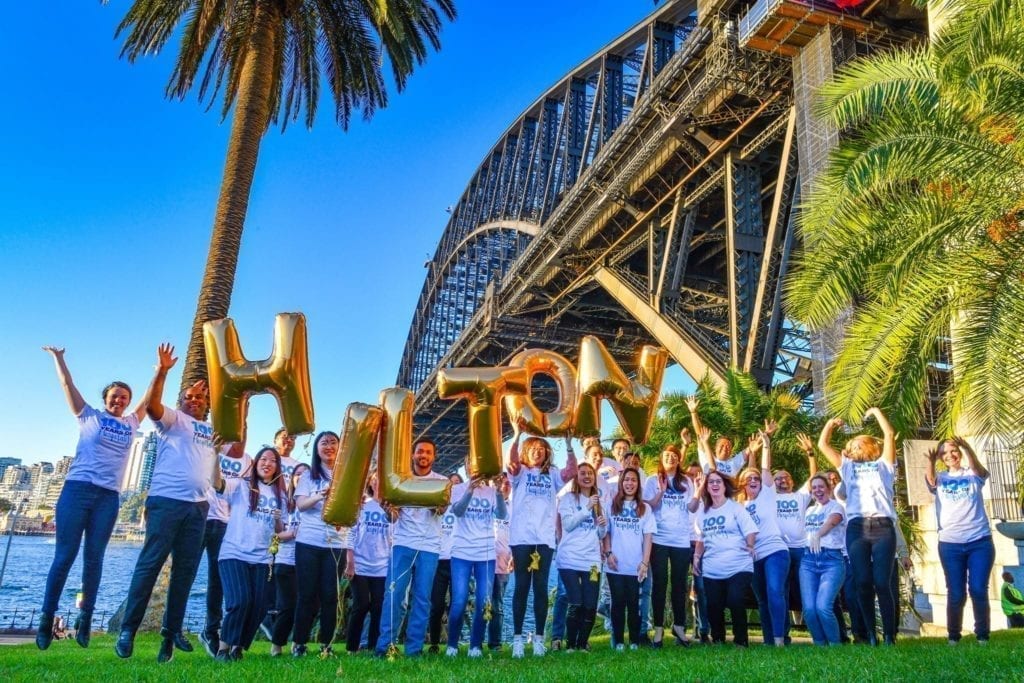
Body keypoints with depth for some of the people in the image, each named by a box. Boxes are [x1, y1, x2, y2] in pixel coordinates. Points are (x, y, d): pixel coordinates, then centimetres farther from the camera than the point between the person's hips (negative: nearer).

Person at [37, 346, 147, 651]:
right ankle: (46, 619, 1)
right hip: (77, 489, -3)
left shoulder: (130, 423, 18)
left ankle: (85, 620, 6)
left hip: (108, 497, 3)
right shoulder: (89, 416, 10)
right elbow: (67, 384, 10)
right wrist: (58, 357, 12)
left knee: (94, 559, 3)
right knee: (64, 556, -4)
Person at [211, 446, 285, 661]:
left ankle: (238, 647, 18)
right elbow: (217, 483, -19)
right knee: (240, 601, -18)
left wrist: (279, 520, -5)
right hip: (234, 554, -4)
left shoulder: (280, 495, 14)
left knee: (259, 606, -2)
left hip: (261, 558, 4)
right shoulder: (241, 485, 2)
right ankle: (224, 647, 1)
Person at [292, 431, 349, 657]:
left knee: (330, 595, 1)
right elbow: (300, 504, -3)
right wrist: (320, 496, -23)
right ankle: (298, 643, 11)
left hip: (337, 544, 1)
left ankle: (326, 644, 9)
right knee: (307, 594, 1)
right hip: (308, 542, 0)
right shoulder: (309, 475, 8)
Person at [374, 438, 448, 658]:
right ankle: (384, 645, 0)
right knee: (393, 594, -5)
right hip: (403, 543, 0)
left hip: (429, 546, 0)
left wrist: (439, 504, -31)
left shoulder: (442, 481, 7)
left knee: (422, 598, 0)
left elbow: (442, 509, -7)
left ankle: (414, 649, 5)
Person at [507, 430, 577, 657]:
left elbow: (572, 471, -5)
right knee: (522, 587, -1)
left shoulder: (552, 475, 14)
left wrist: (568, 444, -13)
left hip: (545, 539, 2)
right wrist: (517, 435, -25)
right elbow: (511, 462, -15)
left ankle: (539, 637, 10)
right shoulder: (520, 473, 7)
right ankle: (517, 637, 4)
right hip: (522, 538, -2)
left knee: (541, 588, 4)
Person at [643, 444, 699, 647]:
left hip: (682, 540, 2)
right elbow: (648, 506, -3)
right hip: (659, 539, -2)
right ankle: (659, 627, 5)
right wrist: (661, 491, -17)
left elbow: (692, 508, 4)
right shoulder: (653, 481, 5)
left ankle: (679, 626, 16)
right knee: (660, 583, -1)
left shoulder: (687, 481, 11)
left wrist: (698, 491, -13)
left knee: (679, 583, 6)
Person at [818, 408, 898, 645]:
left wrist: (877, 412, 22)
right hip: (856, 528, 2)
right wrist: (831, 423, 34)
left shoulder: (883, 465, 22)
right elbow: (822, 444, 24)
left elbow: (889, 434, 12)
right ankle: (871, 634, 3)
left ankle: (889, 636, -4)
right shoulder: (847, 466, 26)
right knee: (863, 583, -5)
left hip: (883, 526, -2)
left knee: (882, 583, -9)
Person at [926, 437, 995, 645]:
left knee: (978, 590, -3)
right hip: (950, 544, 0)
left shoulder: (973, 475, 8)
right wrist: (931, 461, -36)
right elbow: (931, 482, -14)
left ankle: (983, 635, 12)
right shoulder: (940, 478, 10)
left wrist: (967, 448, -36)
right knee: (956, 594, 1)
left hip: (980, 541, 0)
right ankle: (953, 635, 14)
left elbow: (981, 470, -15)